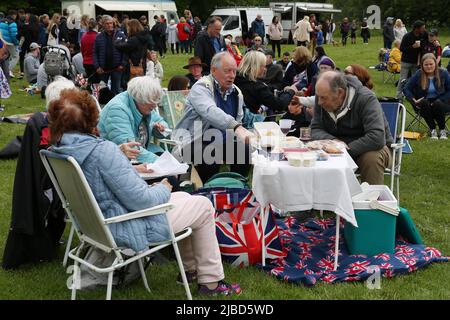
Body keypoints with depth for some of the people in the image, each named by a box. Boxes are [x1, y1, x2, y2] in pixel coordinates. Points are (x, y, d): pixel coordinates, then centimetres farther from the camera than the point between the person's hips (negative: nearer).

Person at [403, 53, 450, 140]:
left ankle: (442, 130, -15)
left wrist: (441, 100, -16)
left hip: (440, 102, -1)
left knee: (437, 104, -35)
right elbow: (406, 89, -2)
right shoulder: (418, 75, -3)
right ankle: (433, 130, -19)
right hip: (425, 103, 1)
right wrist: (414, 100, -16)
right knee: (424, 103, -34)